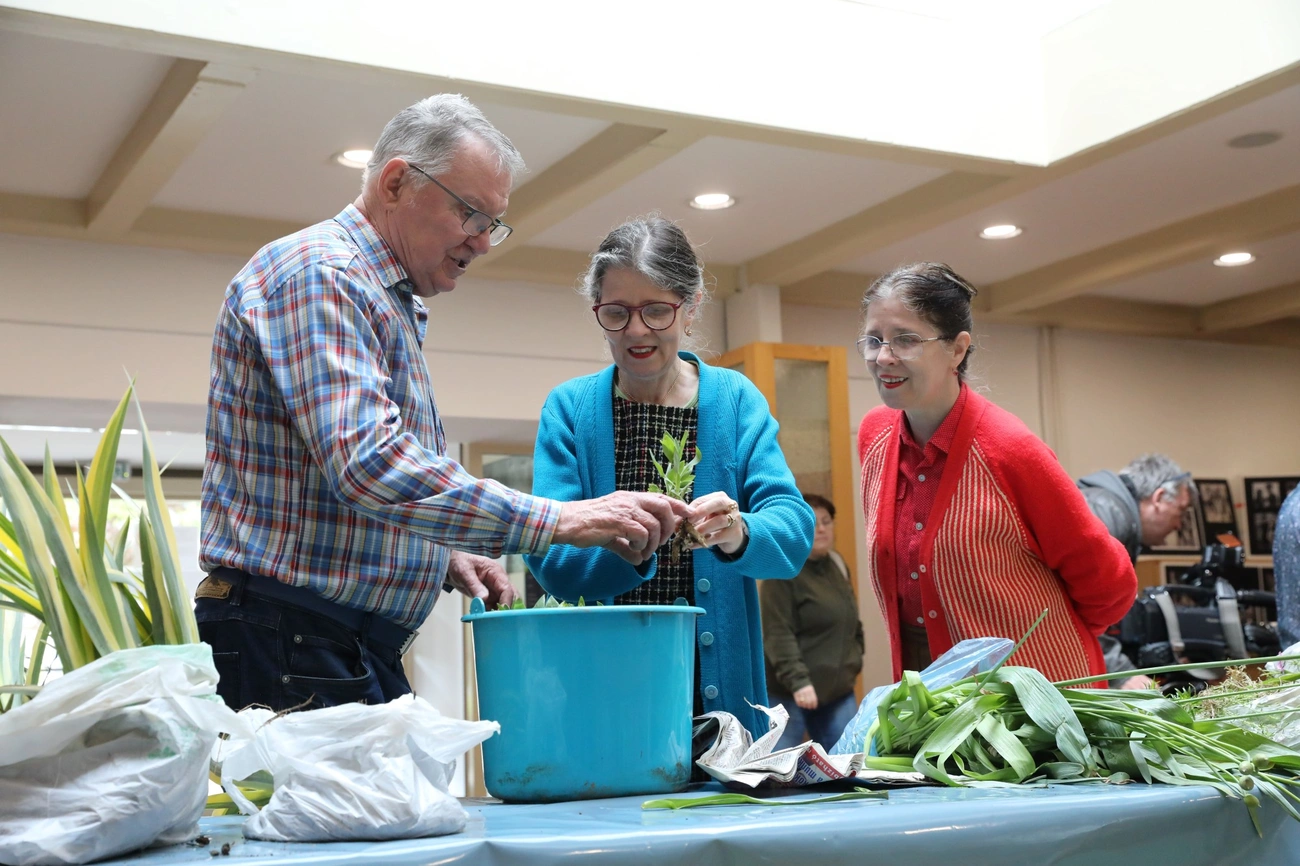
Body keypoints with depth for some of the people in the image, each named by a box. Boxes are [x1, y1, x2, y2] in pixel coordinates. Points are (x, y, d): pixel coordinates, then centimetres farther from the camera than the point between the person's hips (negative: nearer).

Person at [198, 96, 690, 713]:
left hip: (362, 652, 10)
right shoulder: (319, 273, -11)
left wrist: (443, 556, 9)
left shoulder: (393, 305, 21)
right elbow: (369, 465, -25)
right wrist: (559, 520, -25)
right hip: (293, 649, -9)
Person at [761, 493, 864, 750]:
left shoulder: (837, 565, 14)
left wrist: (854, 658, 13)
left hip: (838, 690, 7)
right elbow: (778, 634, -18)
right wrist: (797, 680, -25)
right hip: (789, 693, -7)